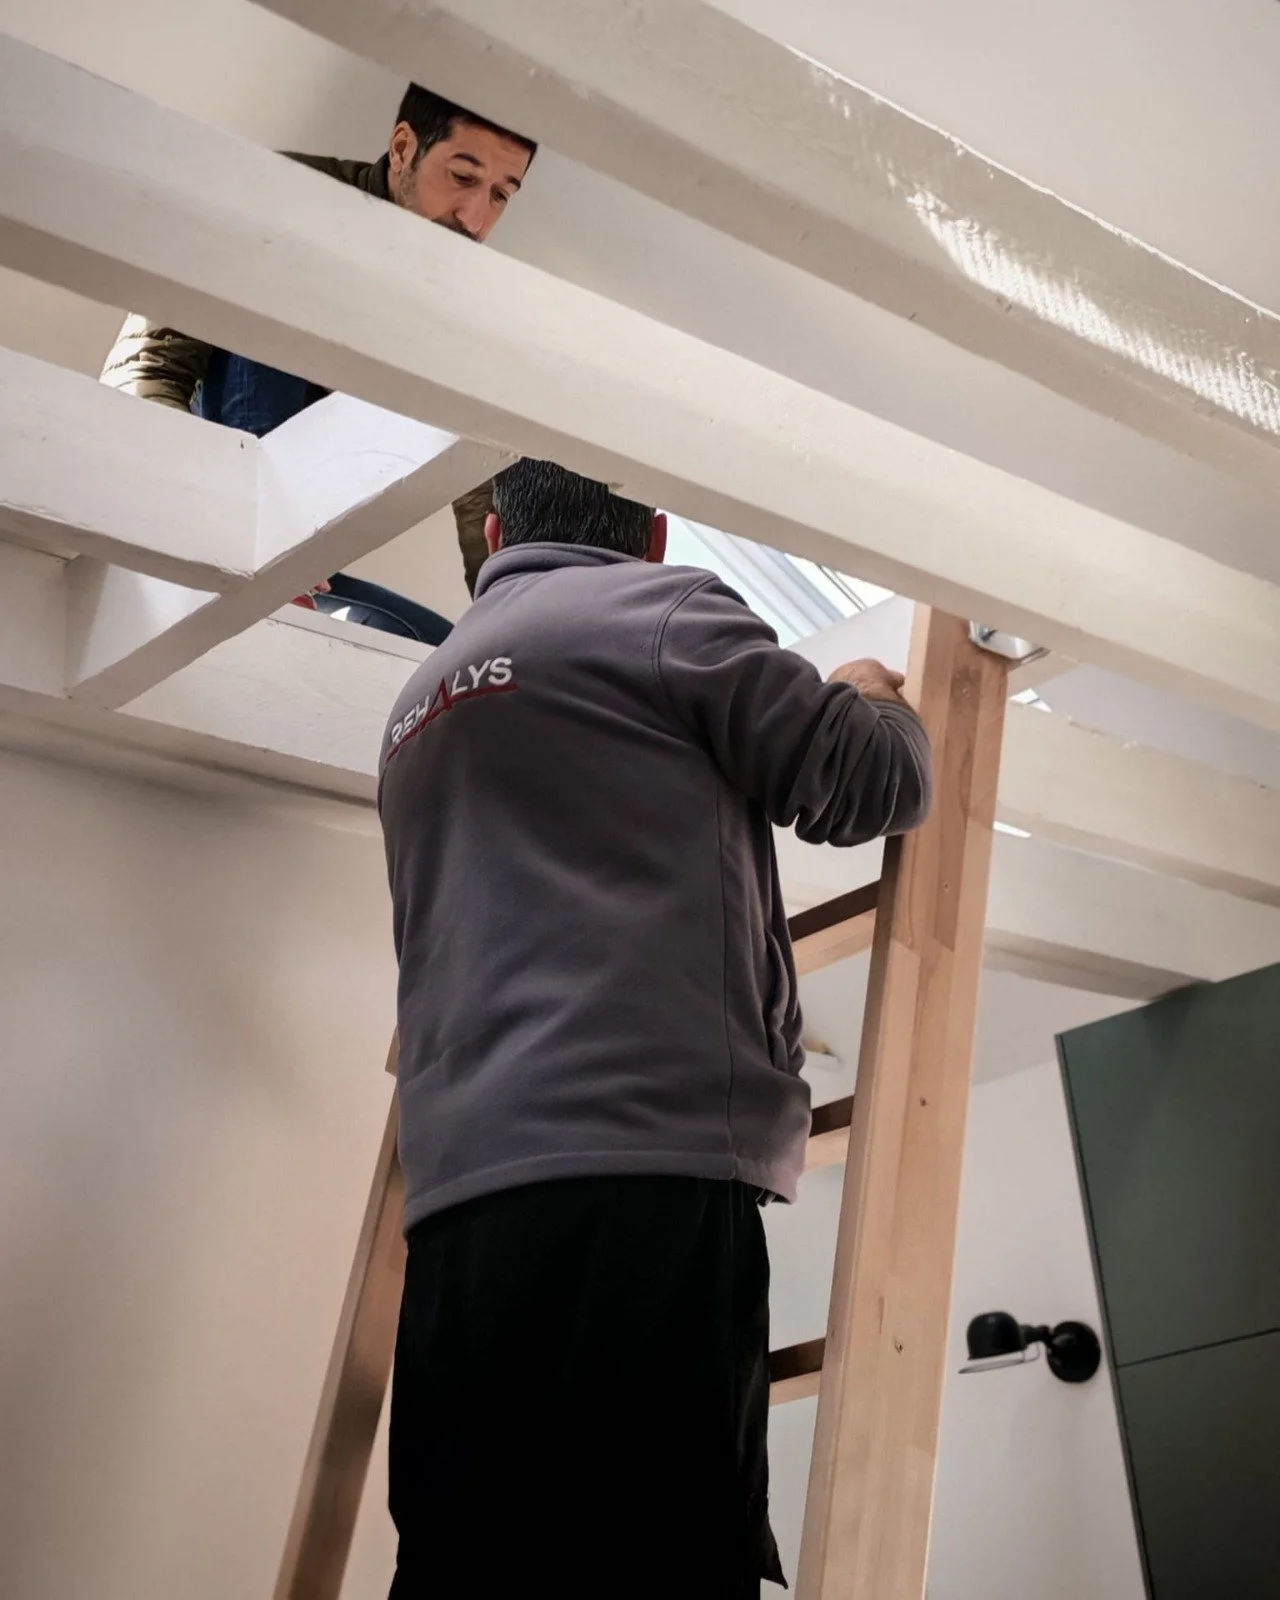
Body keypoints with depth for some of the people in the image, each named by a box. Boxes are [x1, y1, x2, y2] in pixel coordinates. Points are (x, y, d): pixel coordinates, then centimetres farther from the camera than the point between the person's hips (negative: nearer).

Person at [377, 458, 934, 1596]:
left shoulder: (419, 705, 27)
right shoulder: (663, 608, 5)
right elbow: (874, 785, 5)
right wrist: (872, 698, 27)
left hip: (457, 1207, 7)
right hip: (645, 1180, -7)